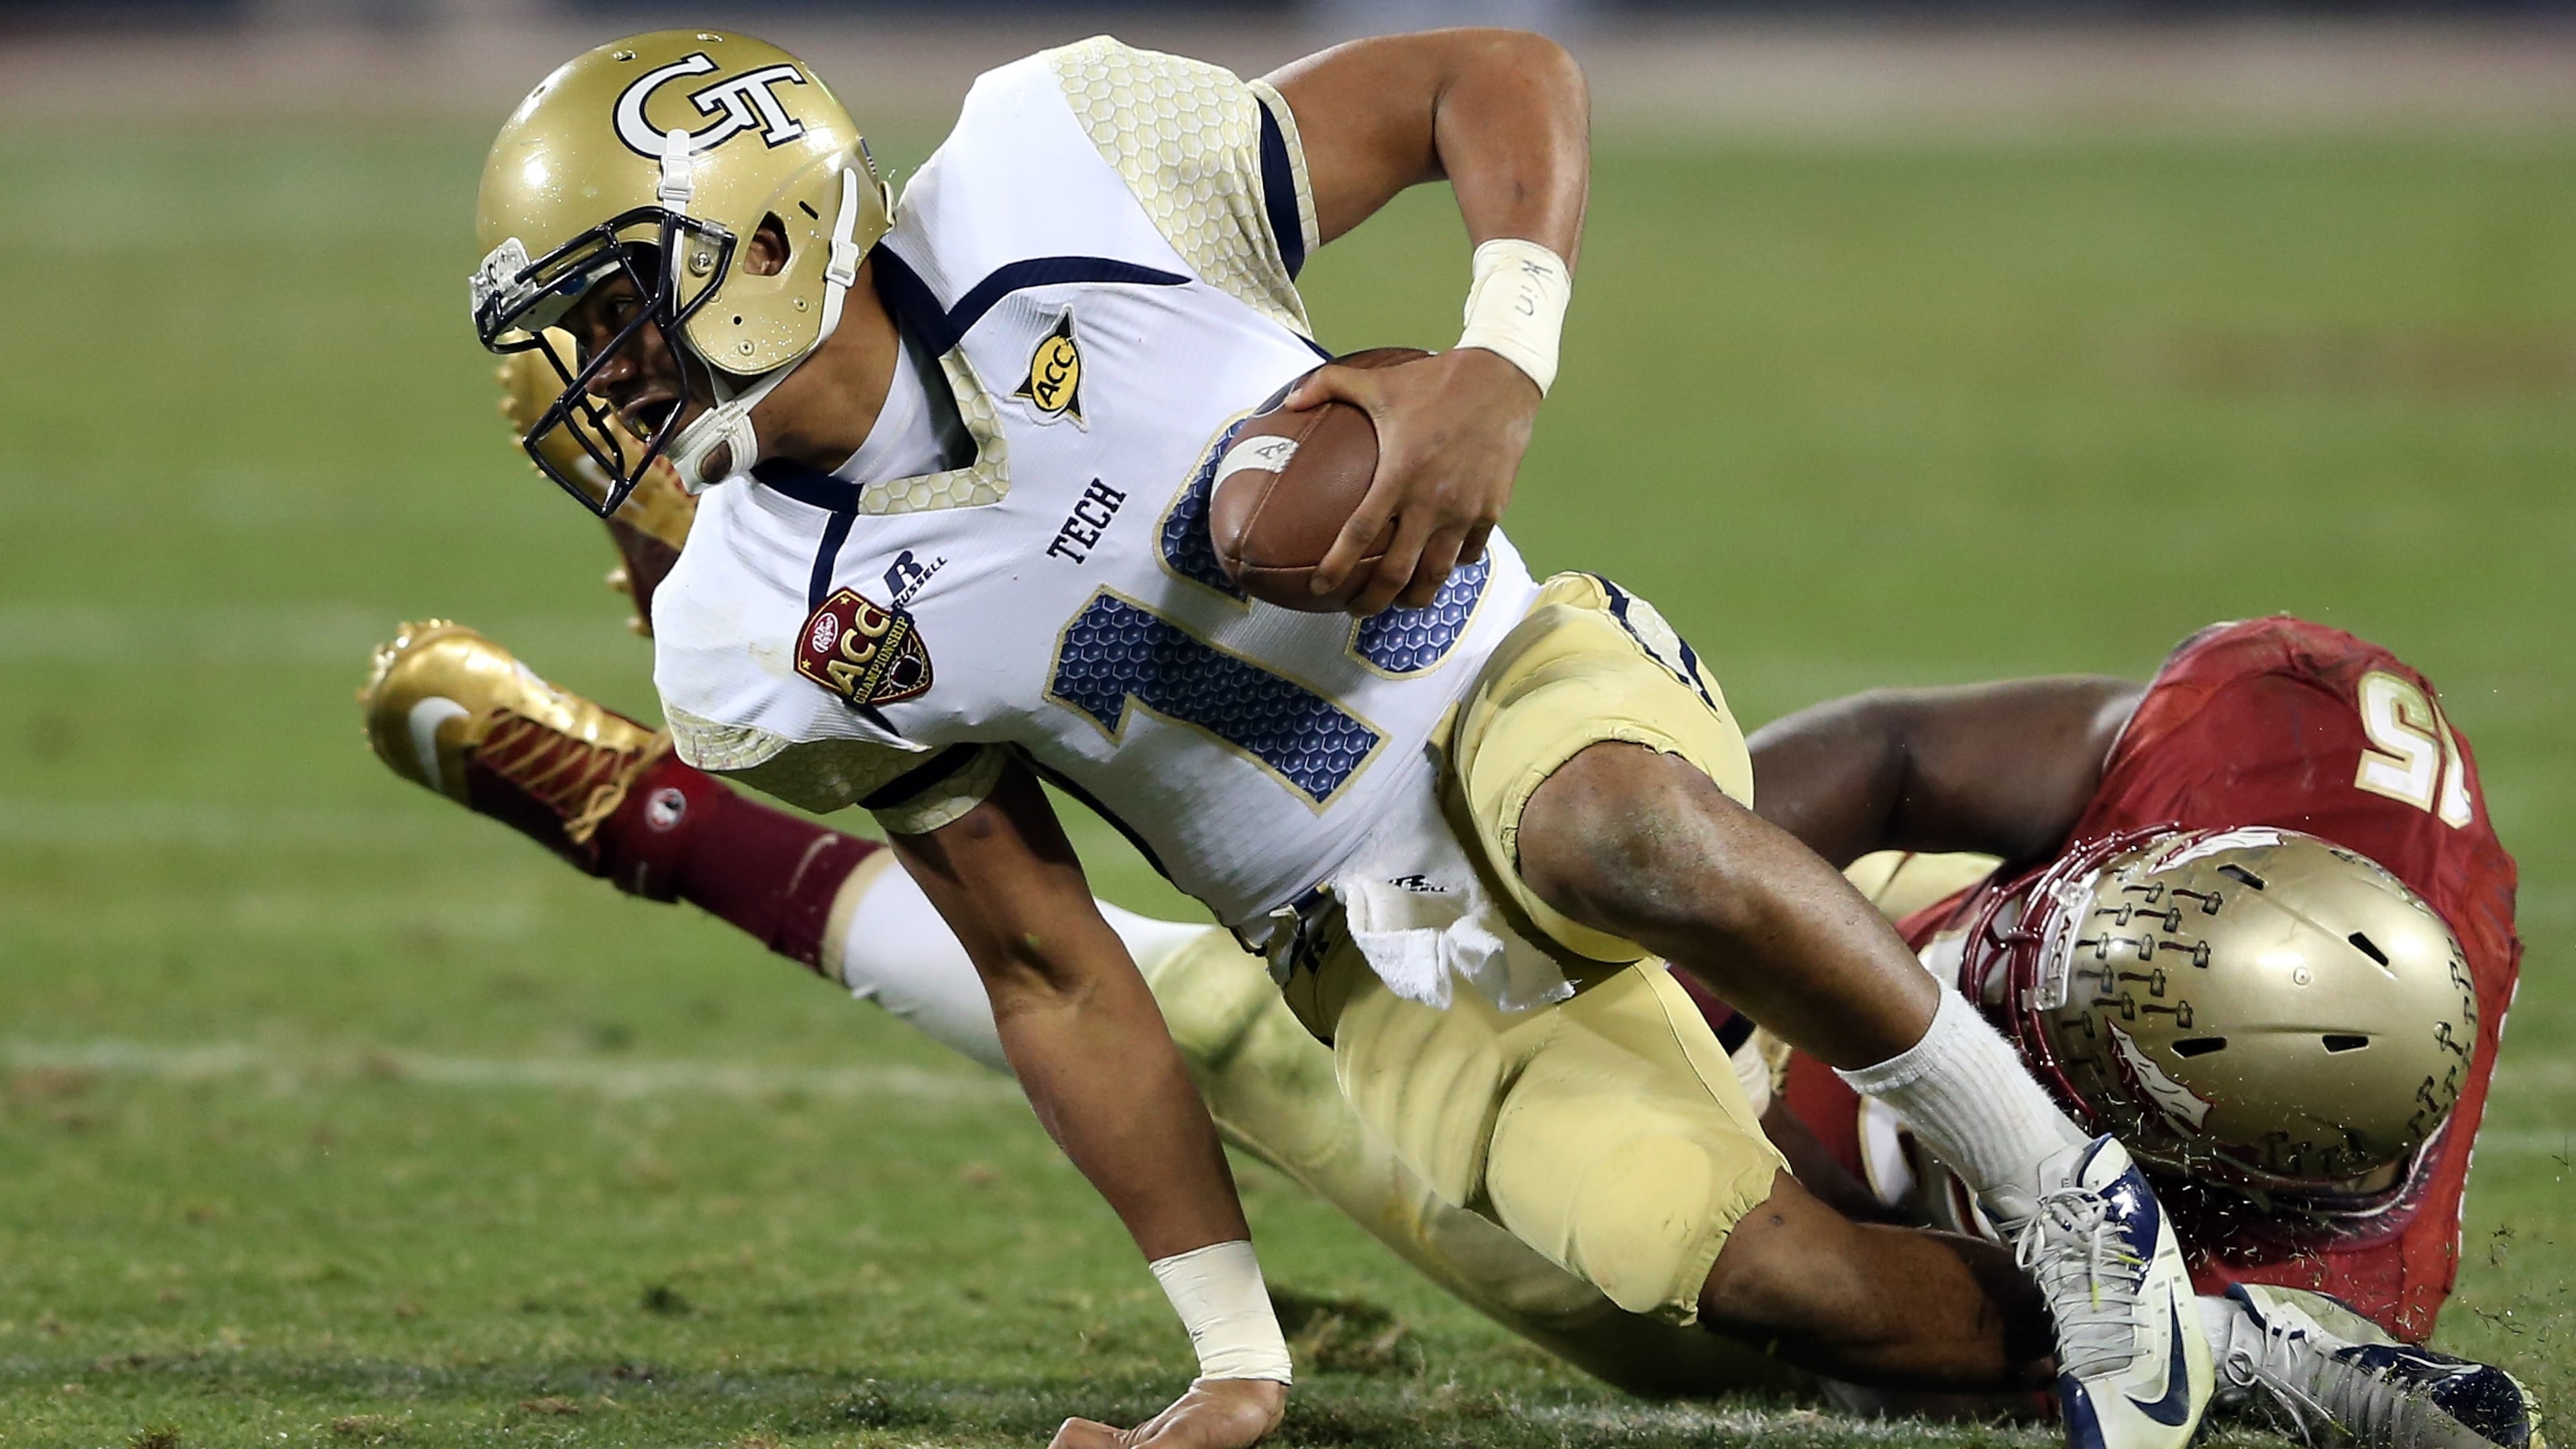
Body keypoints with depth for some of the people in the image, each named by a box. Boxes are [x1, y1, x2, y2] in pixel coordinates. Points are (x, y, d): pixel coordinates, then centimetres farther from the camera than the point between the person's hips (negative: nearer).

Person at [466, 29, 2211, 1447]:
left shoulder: (1051, 179, -19)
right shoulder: (762, 646, -8)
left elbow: (1504, 80, -11)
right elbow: (1055, 977, 1)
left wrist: (1497, 374, -29)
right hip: (1393, 971, 2)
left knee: (1617, 833, -38)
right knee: (1764, 1275, -22)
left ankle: (2077, 1205, -18)